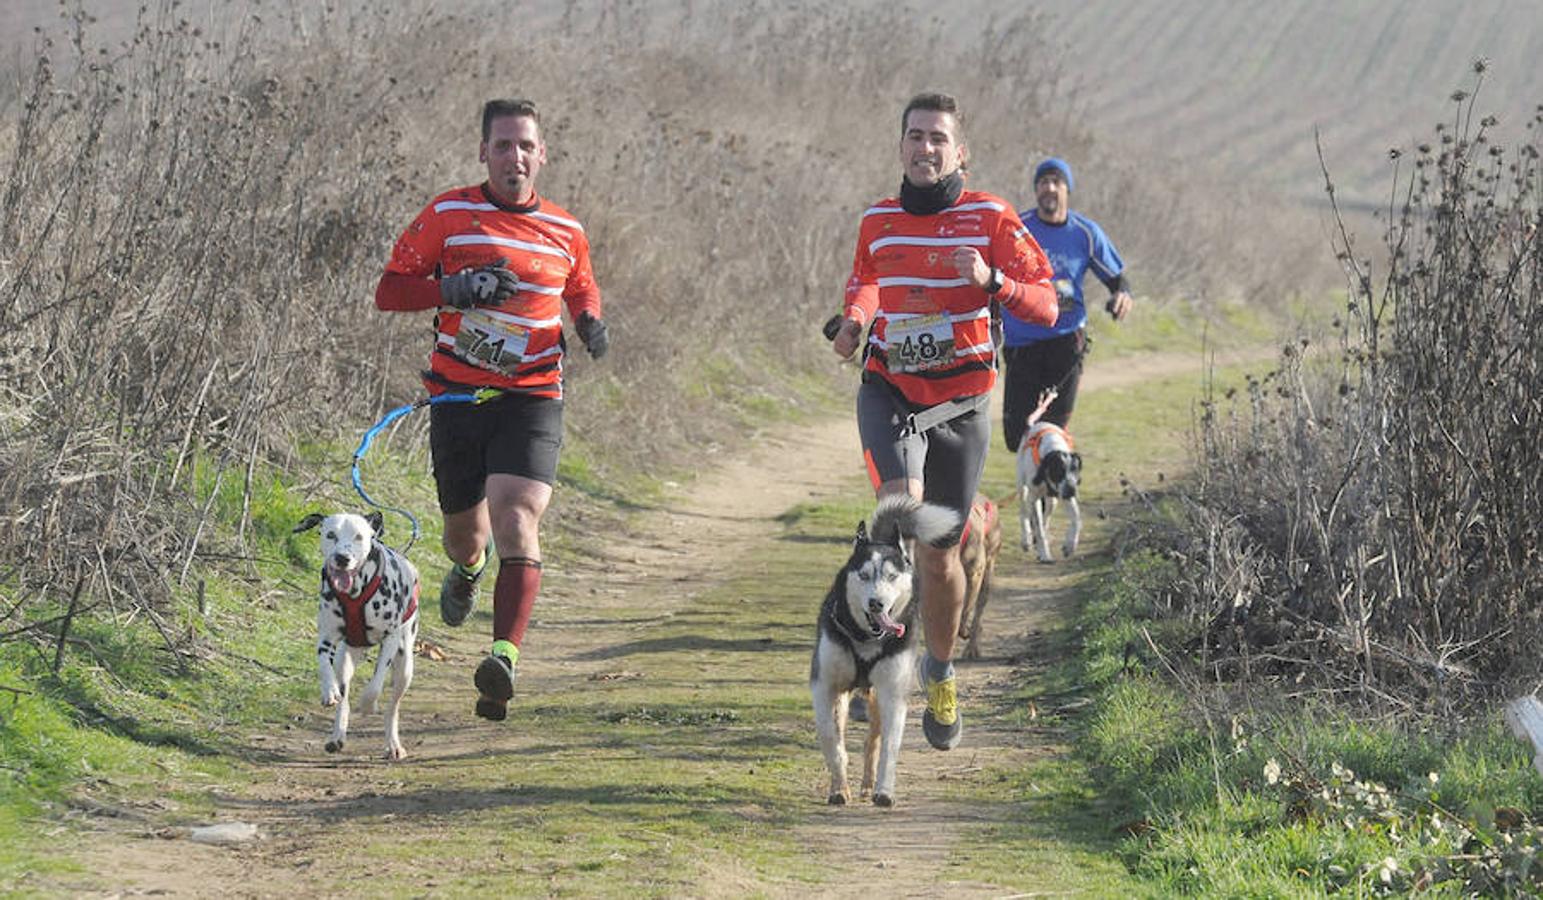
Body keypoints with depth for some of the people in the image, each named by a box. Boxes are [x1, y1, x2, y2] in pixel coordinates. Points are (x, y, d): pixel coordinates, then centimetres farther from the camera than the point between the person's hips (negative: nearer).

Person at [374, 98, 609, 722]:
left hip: (531, 398, -1)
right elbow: (389, 290, 0)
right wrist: (454, 288, -17)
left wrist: (589, 321, 2)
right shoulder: (448, 215, -1)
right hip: (457, 396, 1)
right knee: (465, 532, 15)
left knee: (517, 521, -21)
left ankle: (505, 655, -31)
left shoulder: (565, 232, 5)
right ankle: (468, 568, 54)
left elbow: (581, 290, 25)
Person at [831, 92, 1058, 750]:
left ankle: (941, 673, 32)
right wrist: (853, 322, 3)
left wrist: (991, 281, -29)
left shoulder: (990, 218, -6)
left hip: (959, 404, -1)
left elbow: (1045, 306, -10)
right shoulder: (878, 221, 4)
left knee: (940, 554, 7)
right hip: (890, 392, 1)